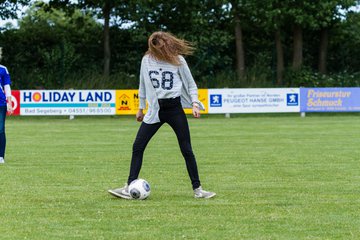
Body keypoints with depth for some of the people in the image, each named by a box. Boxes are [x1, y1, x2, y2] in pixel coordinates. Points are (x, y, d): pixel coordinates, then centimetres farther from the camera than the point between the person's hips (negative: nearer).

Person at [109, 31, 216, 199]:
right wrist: (141, 108, 19)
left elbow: (191, 84, 5)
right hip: (155, 110, 3)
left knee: (186, 149, -2)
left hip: (174, 108, -3)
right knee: (137, 146, -5)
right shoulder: (147, 60, 4)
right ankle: (129, 187, -2)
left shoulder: (177, 60, -3)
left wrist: (195, 104, -8)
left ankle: (197, 189, 7)